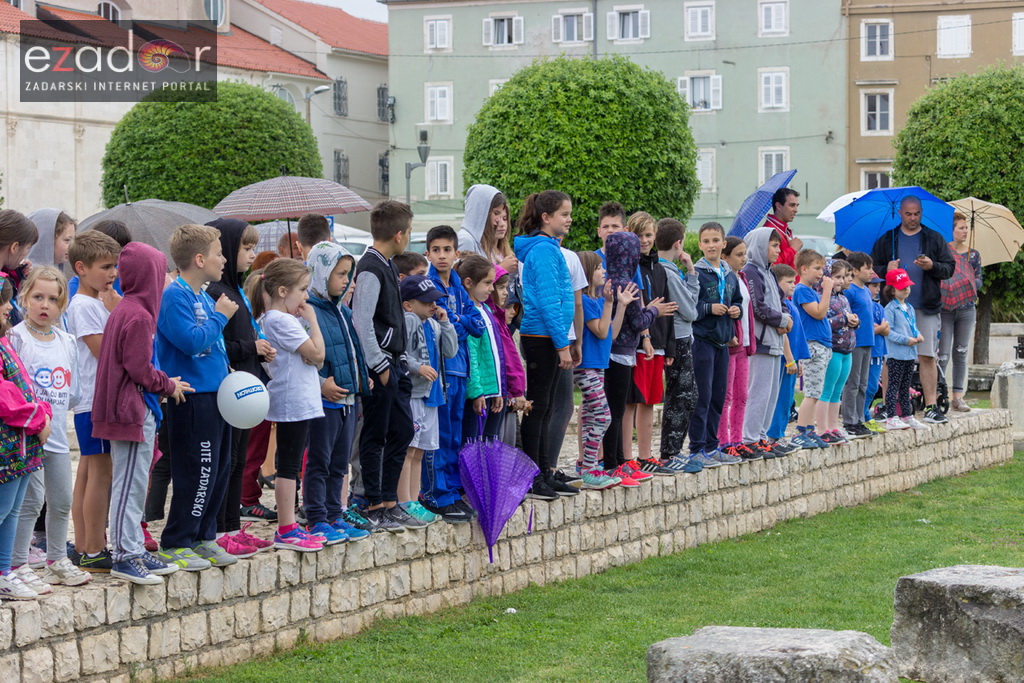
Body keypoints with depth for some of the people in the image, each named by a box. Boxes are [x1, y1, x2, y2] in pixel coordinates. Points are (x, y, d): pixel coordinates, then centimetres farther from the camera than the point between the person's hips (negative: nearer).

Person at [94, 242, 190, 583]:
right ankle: (125, 556, -3)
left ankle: (133, 551, 21)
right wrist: (168, 385, -5)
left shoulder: (122, 310, 14)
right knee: (130, 485, -6)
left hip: (129, 408, 10)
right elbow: (140, 369, -19)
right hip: (135, 410, -10)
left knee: (132, 484, 15)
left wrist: (164, 383, 10)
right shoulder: (139, 316, -17)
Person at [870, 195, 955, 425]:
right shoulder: (886, 240, 11)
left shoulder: (934, 239, 11)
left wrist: (932, 266, -11)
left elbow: (950, 268, 9)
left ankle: (931, 406, -1)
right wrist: (886, 269, -10)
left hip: (926, 309, 0)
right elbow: (871, 269, 11)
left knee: (927, 356, -4)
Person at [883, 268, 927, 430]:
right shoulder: (890, 309, -10)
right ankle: (891, 418, -6)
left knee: (906, 387, 15)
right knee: (894, 386, -6)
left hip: (910, 354, 8)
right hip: (896, 354, -8)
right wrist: (906, 340, -19)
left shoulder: (910, 308, 16)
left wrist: (918, 335, 1)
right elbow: (889, 332, -16)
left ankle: (907, 416, 21)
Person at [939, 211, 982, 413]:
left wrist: (968, 284, -13)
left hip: (966, 309, 3)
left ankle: (958, 396, 9)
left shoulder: (974, 255, 10)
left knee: (961, 354, 5)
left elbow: (979, 281, 7)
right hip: (945, 308, -3)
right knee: (943, 354, -9)